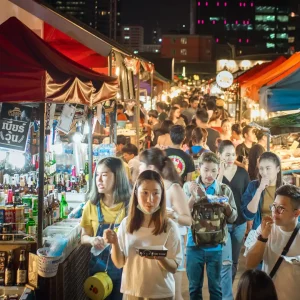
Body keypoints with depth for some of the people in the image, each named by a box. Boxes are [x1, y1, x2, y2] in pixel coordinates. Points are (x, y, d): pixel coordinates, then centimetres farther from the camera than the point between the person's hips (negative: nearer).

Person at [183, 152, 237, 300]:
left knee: (215, 287, 10)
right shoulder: (189, 187, 0)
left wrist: (226, 206, -18)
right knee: (194, 287, 11)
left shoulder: (225, 190, 3)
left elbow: (232, 218, 2)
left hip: (216, 246, 0)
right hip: (194, 244, 0)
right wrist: (193, 196, -23)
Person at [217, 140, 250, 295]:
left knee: (234, 262, 12)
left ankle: (224, 292, 27)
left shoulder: (242, 172, 2)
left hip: (240, 223, 4)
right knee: (226, 262, -13)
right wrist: (220, 174, -22)